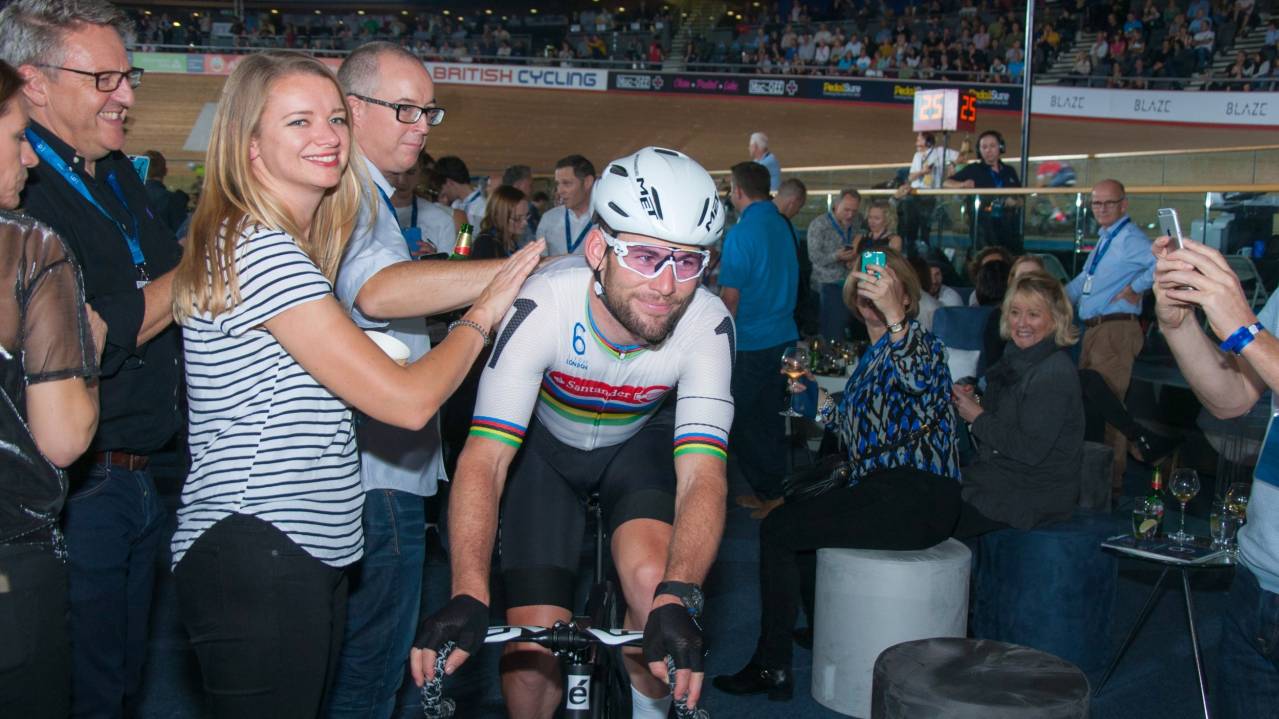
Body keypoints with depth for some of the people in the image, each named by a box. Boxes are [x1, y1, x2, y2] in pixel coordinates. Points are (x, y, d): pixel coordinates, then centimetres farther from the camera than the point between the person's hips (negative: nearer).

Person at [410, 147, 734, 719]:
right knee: (533, 653, -9)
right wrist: (468, 596, -54)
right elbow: (485, 458, -40)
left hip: (640, 440, 1)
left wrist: (676, 601, -53)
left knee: (652, 582, -27)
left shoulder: (708, 326, -30)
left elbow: (702, 475, -36)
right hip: (544, 442, -1)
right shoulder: (542, 307, -35)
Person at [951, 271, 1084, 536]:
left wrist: (978, 417, -13)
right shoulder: (1016, 358, 10)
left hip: (1035, 495, -8)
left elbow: (1031, 449, -23)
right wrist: (967, 401, -2)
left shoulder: (1056, 373, -18)